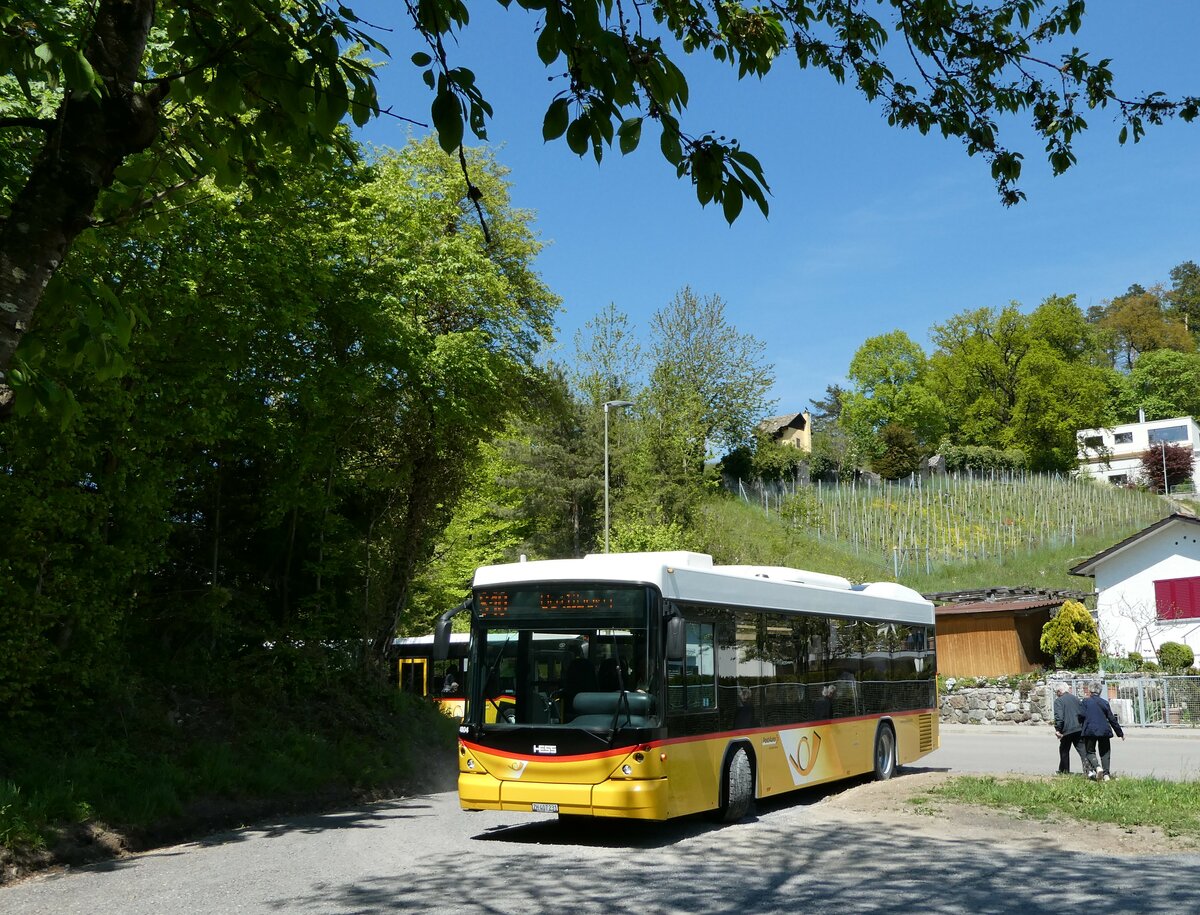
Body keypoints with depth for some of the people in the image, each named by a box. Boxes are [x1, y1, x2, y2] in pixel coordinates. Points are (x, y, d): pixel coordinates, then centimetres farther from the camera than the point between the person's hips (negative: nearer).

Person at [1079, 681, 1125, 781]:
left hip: (1090, 731, -2)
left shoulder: (1085, 701, 2)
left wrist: (1081, 727, 10)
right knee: (1105, 752, 12)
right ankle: (1106, 774, 3)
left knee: (1090, 752, 5)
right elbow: (1112, 719, 9)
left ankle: (1097, 767, -20)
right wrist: (1120, 733, 16)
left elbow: (1081, 715, -8)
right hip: (1104, 731, 3)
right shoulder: (1105, 702, 9)